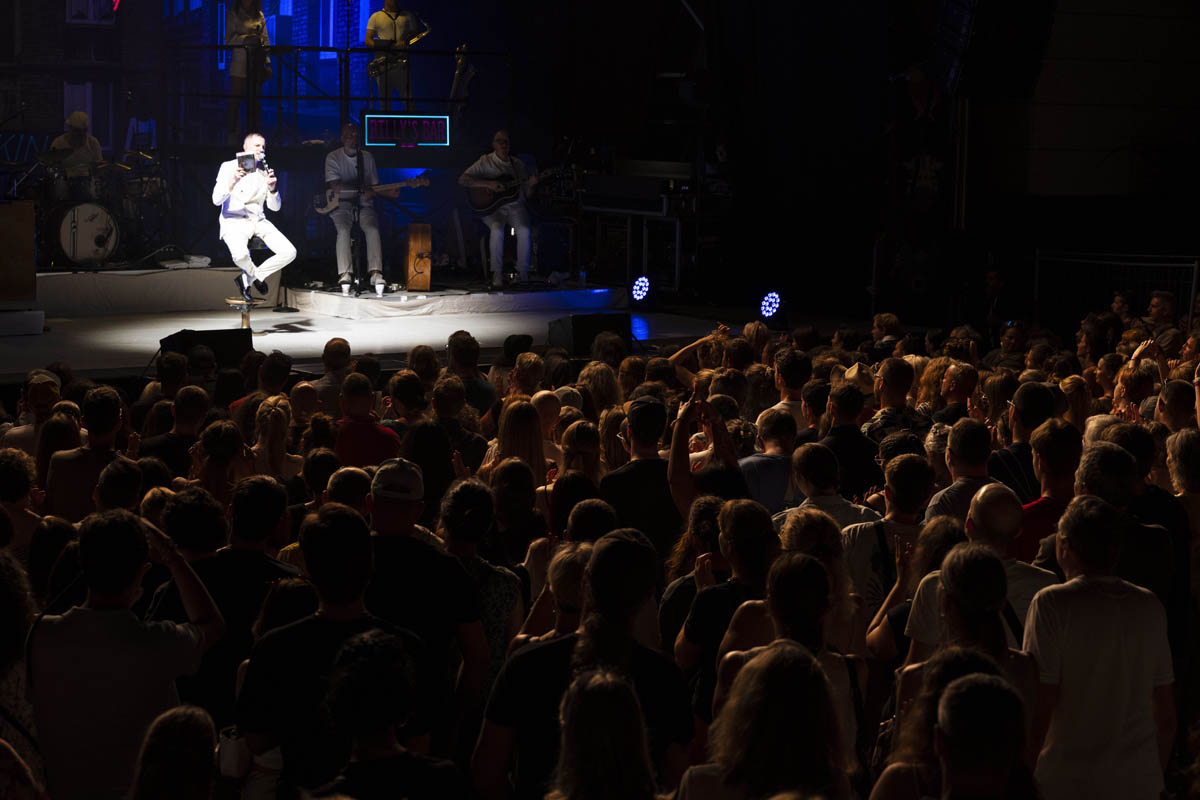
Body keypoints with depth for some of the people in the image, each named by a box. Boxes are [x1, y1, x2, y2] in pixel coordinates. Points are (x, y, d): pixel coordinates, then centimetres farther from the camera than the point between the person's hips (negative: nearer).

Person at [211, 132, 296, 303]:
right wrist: (232, 183, -29)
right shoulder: (229, 167, -3)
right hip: (234, 221, -5)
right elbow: (216, 200, -12)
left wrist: (272, 188, -13)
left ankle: (247, 278, 3)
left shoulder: (265, 171, 10)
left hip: (258, 220, 5)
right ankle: (256, 275, 2)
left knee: (289, 253, -16)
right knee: (241, 255, -36)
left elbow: (275, 207, 7)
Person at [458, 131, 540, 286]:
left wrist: (531, 185, -10)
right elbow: (462, 180, -8)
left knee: (524, 229, -27)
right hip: (491, 207, -2)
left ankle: (523, 273, -18)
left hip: (515, 206, 3)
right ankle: (497, 273, -24)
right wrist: (488, 184, -18)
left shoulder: (518, 164, 12)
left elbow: (527, 194, 14)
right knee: (497, 229, -34)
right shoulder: (485, 161, 2)